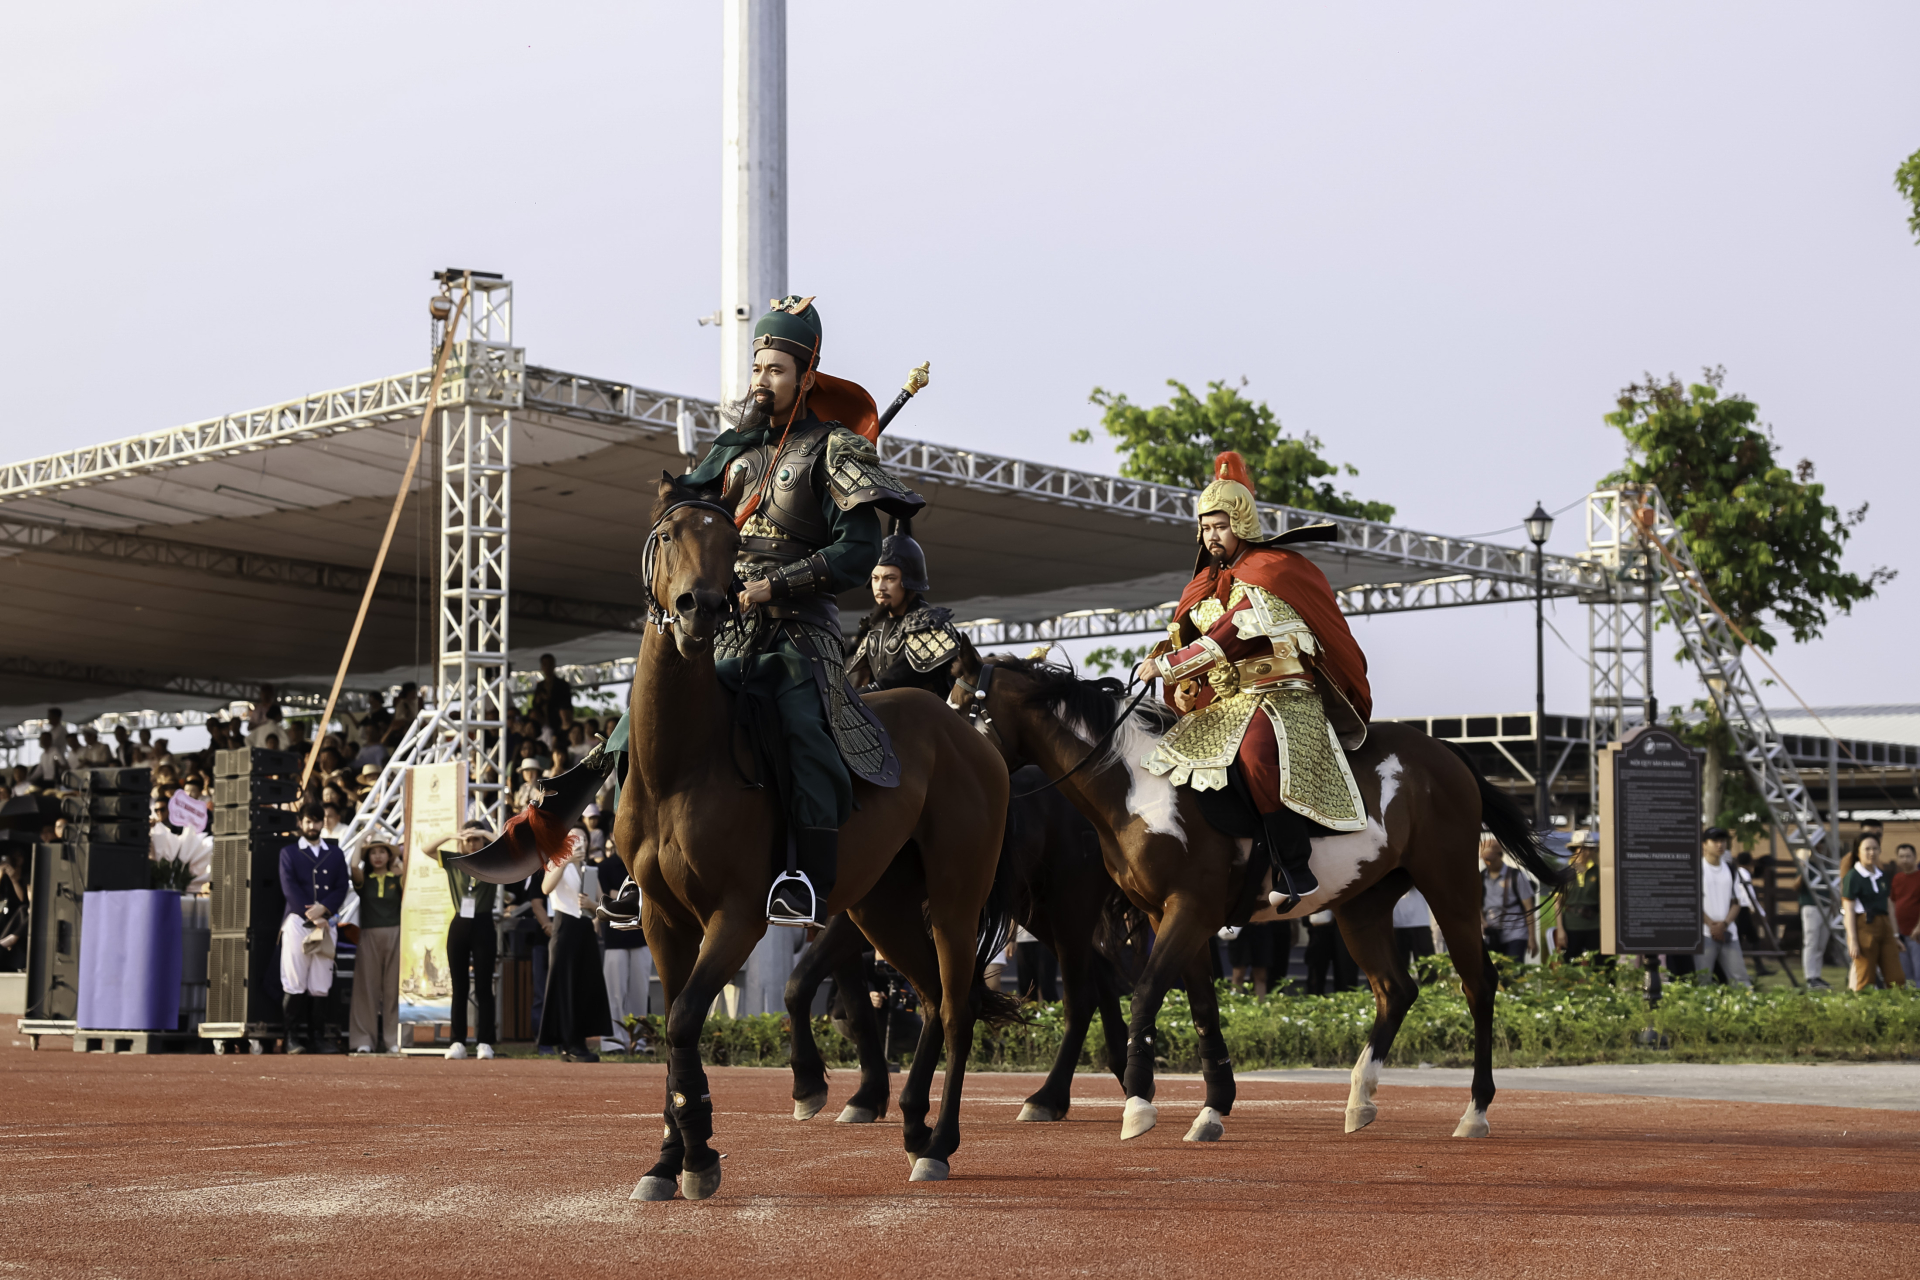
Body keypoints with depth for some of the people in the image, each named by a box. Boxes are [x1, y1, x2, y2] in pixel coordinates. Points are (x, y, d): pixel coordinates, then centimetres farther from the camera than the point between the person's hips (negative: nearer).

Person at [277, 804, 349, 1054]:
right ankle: (295, 1037, -4)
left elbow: (342, 888, 5)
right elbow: (290, 888, -3)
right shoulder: (289, 853, 9)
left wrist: (324, 909, -13)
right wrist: (311, 916, -13)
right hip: (297, 921, -2)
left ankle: (318, 1037, 2)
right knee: (295, 983, -6)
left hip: (326, 922, 2)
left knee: (321, 985, 0)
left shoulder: (335, 854, 16)